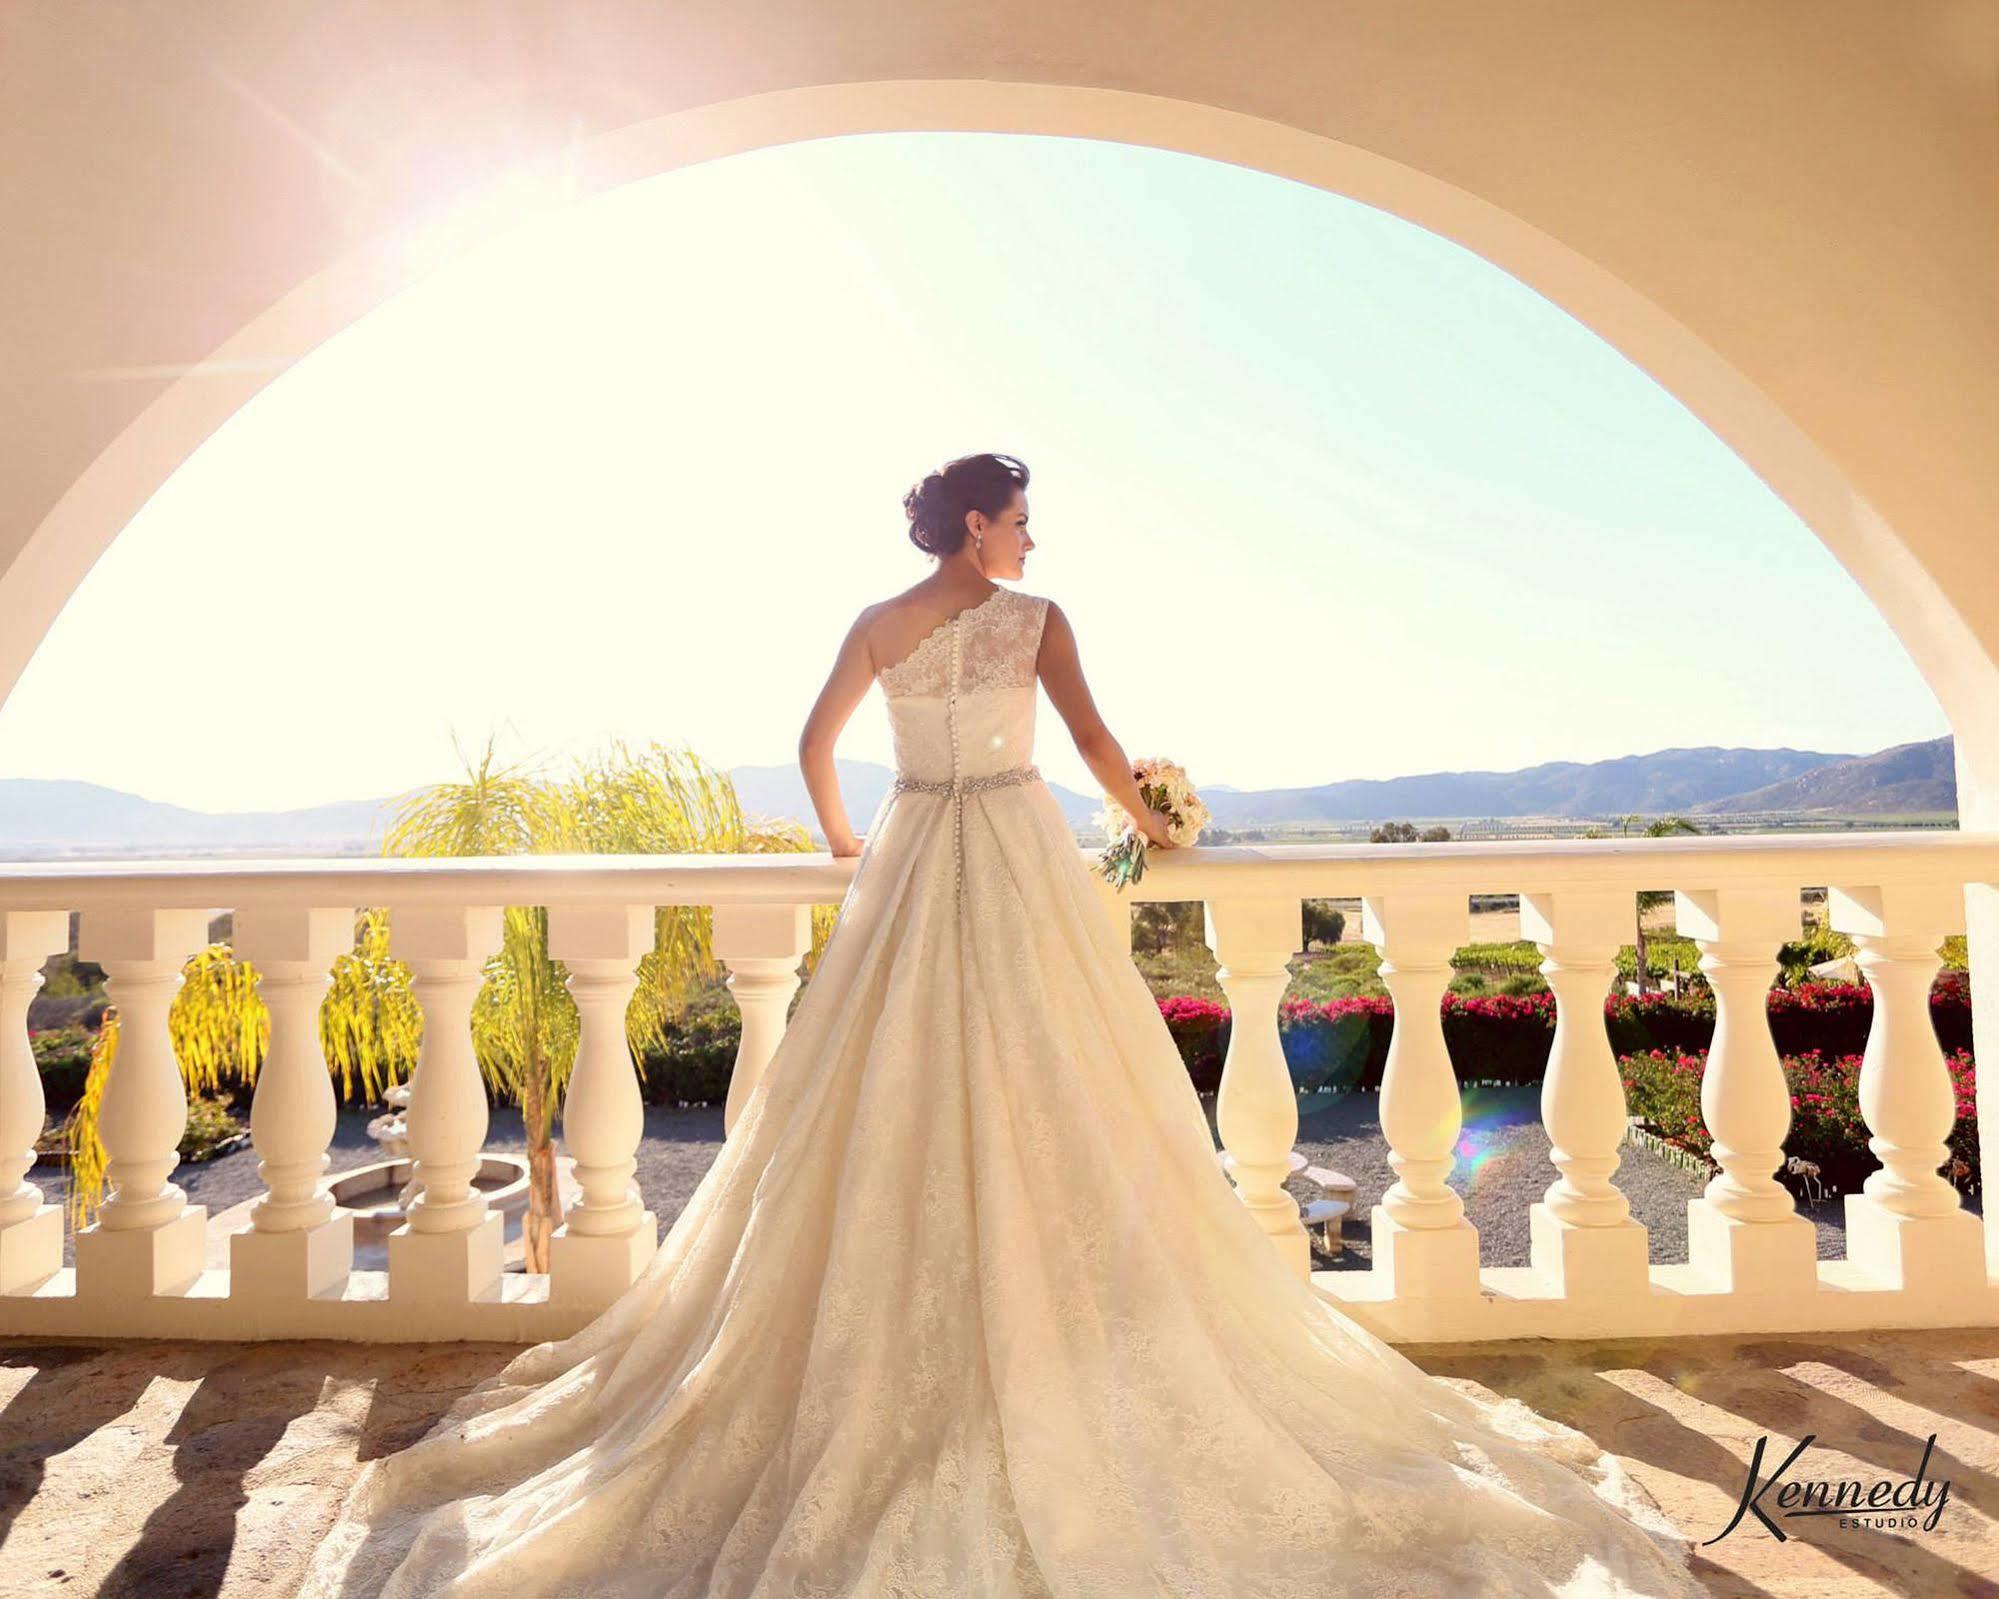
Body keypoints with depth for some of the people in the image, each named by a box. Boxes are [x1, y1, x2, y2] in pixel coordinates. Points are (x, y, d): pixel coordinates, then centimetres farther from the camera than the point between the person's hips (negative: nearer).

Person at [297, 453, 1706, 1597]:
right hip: (1020, 860, -2)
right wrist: (1152, 820, 10)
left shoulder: (878, 623, 6)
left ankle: (910, 1381, 16)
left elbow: (817, 745, 7)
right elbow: (1094, 739, -6)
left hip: (910, 867, 3)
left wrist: (844, 837, 23)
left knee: (903, 1113, 8)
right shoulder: (1041, 618, -2)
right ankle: (1049, 1362, 12)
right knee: (1046, 1110, 4)